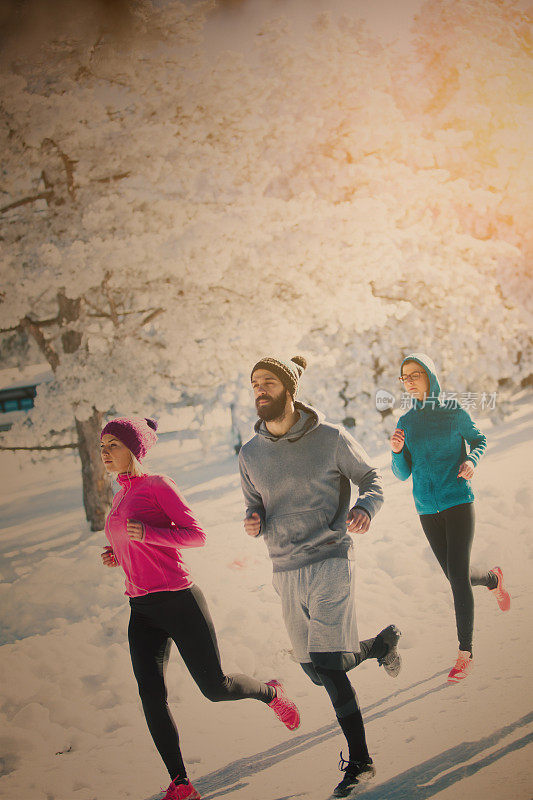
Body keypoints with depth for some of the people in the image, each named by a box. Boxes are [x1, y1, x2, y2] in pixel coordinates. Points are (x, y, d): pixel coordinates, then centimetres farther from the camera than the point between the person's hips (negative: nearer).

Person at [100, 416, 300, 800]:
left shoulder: (159, 485, -6)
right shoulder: (121, 498, 16)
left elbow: (196, 535, -10)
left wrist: (147, 533, -23)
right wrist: (116, 556, 8)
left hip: (179, 601, -6)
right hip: (142, 610, 6)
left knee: (215, 688, 0)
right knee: (151, 693, -12)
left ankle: (270, 692, 32)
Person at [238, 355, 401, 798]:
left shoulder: (331, 438, -6)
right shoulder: (250, 454, 5)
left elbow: (373, 479, 4)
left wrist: (365, 508, -18)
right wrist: (254, 523, -9)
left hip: (331, 562, -5)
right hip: (286, 572, 5)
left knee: (328, 666, -16)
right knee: (318, 672, 11)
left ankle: (359, 760, 0)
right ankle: (380, 644, 40)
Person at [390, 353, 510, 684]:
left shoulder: (454, 412, -4)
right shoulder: (406, 422, 4)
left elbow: (479, 439, 11)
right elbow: (402, 473, 6)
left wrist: (472, 460, -11)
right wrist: (397, 451, -15)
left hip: (458, 501, -4)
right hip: (427, 508, 4)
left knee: (458, 575, -10)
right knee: (456, 576, 11)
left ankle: (465, 651, -1)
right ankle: (493, 579, 46)